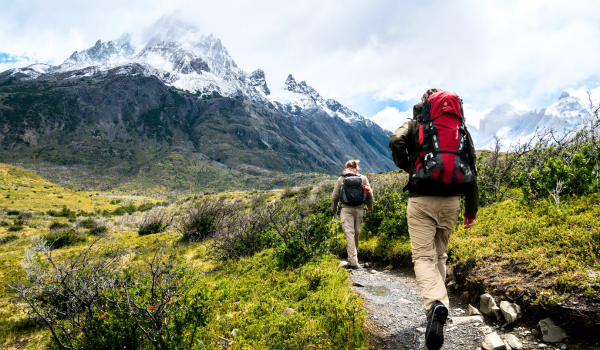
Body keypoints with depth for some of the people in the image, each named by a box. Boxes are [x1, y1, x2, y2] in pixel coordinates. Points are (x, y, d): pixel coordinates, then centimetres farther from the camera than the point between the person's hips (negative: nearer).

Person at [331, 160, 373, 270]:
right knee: (356, 233, 15)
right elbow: (370, 194, 6)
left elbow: (335, 196, 6)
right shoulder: (363, 178, 8)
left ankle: (353, 262, -13)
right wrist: (370, 206, 23)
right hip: (359, 209, 2)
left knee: (349, 234, -6)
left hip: (346, 209, -2)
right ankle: (354, 257, 28)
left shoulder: (341, 179, 5)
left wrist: (334, 208, 23)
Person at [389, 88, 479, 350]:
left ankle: (435, 303, -28)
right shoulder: (461, 128, 13)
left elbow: (396, 141, -17)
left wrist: (406, 167, 2)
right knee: (440, 254, 18)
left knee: (423, 256, -4)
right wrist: (472, 207, 15)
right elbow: (471, 170, 10)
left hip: (421, 200, -3)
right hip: (451, 201, 4)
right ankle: (437, 303, 24)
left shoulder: (414, 125, 6)